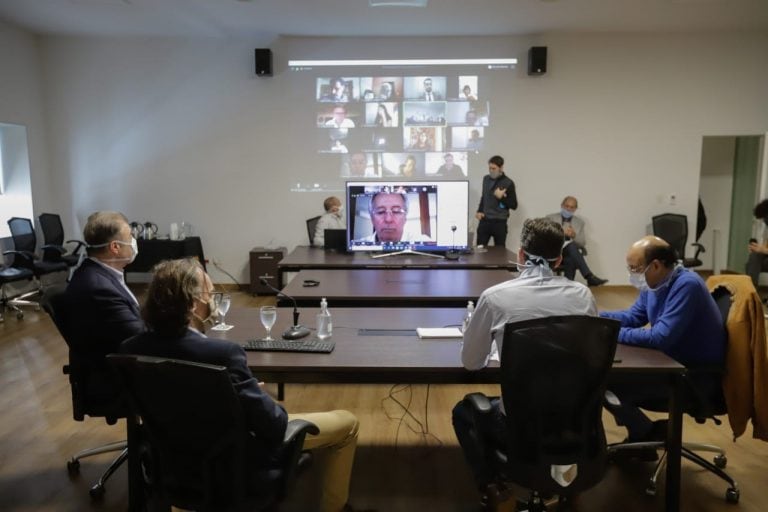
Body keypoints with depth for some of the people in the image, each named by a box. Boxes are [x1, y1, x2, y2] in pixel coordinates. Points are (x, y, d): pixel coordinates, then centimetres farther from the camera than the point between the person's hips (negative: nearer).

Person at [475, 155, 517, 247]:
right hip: (484, 221, 4)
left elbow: (514, 205, -5)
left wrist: (501, 197, -17)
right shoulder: (486, 179, 9)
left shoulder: (508, 183, -7)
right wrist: (479, 211, 10)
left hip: (499, 222, -4)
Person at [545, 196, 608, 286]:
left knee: (570, 260, -38)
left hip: (572, 253, 2)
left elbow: (583, 243, 11)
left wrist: (574, 235, -11)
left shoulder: (579, 222, 19)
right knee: (571, 245, -35)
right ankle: (589, 277, -42)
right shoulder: (551, 218, 13)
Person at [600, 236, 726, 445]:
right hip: (672, 363, 9)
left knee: (608, 385, -17)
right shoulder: (655, 282, 2)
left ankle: (650, 435, 9)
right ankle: (641, 436, 14)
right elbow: (633, 317, 14)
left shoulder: (687, 285, -25)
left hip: (697, 375, -9)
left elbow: (661, 338, -31)